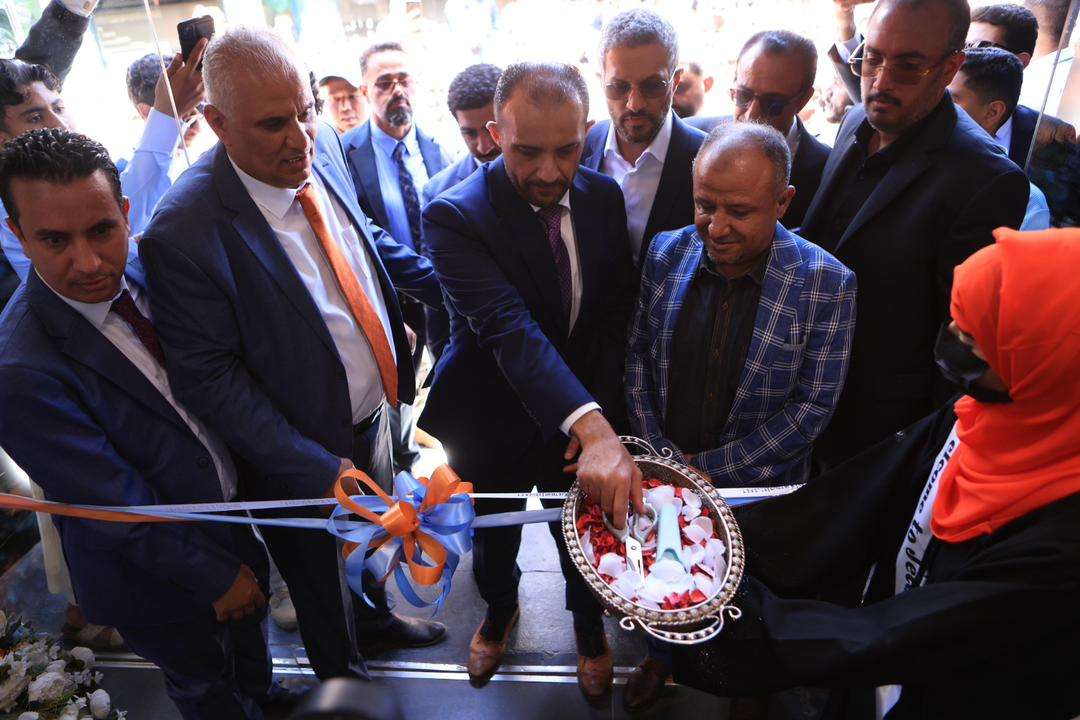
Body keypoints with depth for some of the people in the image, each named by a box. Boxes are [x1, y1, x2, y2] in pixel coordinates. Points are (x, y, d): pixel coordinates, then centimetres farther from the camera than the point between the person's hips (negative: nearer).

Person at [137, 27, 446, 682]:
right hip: (302, 452, -6)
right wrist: (319, 469, -26)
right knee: (320, 585, 23)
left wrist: (445, 282, 3)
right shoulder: (185, 232, -30)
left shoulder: (324, 147, -9)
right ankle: (340, 675, 54)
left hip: (374, 409, 6)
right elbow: (208, 376, -24)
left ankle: (376, 618, 64)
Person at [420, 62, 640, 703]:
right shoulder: (455, 215, -24)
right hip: (495, 426, -2)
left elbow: (618, 310, -3)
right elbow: (510, 329, -37)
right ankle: (500, 611, 59)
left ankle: (588, 625, 55)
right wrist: (593, 427, -48)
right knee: (493, 537, 24)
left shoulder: (604, 196, -8)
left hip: (590, 412, 3)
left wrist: (601, 411, -15)